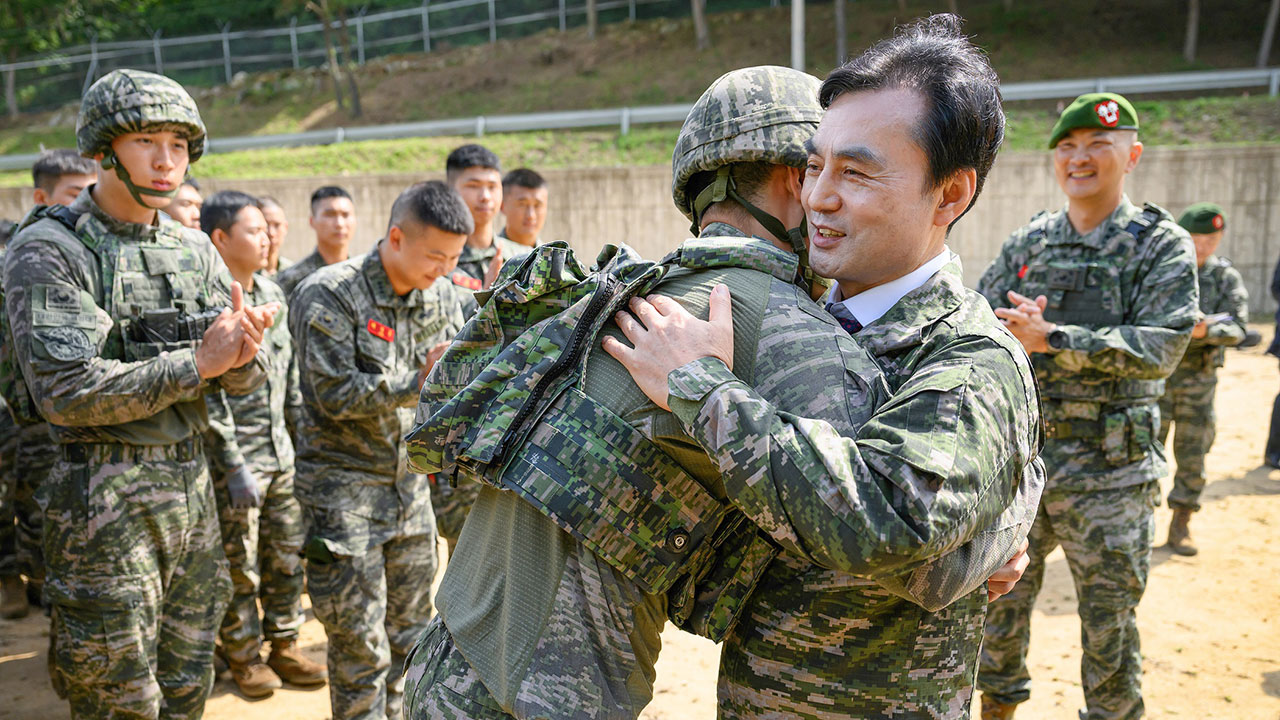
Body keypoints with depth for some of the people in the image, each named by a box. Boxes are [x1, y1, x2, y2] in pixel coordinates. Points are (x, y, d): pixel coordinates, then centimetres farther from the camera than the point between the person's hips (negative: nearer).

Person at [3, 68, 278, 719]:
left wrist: (242, 355, -16)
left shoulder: (194, 249, 8)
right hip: (106, 501, -6)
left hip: (192, 488, 6)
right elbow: (65, 391, -19)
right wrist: (197, 361, -20)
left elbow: (241, 382, 7)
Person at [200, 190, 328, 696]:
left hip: (280, 450, 7)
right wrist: (234, 465, -18)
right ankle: (243, 657, 24)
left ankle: (284, 646, 28)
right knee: (240, 568, 6)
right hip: (235, 456, -7)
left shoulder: (273, 293, 9)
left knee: (287, 556, 13)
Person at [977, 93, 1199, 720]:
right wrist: (1014, 332, -17)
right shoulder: (1028, 242, 8)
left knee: (1108, 621, 8)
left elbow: (1161, 348, -16)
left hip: (1108, 472, -3)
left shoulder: (1162, 245, -3)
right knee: (999, 596, 15)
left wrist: (1052, 339, -22)